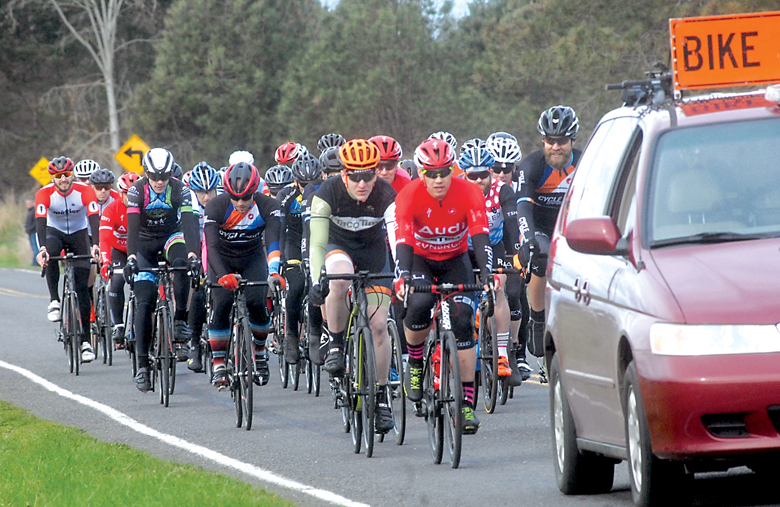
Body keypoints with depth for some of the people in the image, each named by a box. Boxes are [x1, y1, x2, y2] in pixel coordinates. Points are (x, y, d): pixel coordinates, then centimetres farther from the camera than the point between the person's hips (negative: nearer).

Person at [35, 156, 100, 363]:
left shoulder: (85, 191, -23)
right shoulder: (45, 194, -22)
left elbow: (94, 218, -33)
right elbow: (40, 221, -34)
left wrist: (95, 245, -49)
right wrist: (42, 248, -51)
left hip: (79, 233, 0)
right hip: (55, 232, 0)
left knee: (82, 287, -9)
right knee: (50, 254, -38)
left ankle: (85, 340, -6)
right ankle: (54, 301, -26)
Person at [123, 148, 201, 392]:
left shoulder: (180, 190, -19)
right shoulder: (137, 191, -19)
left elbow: (189, 223, -28)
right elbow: (132, 226, -28)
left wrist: (193, 253, -43)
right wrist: (131, 257, -43)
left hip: (171, 237, 0)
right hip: (145, 243, 0)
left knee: (181, 264, -37)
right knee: (144, 303, -12)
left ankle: (179, 319, -22)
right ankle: (142, 365, -11)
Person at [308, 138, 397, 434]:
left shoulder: (385, 195, -26)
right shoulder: (328, 193, -27)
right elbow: (317, 243, -31)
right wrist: (316, 280, -45)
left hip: (374, 254, 1)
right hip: (339, 248, -1)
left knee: (378, 326, -7)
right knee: (339, 281, -38)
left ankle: (381, 396, 7)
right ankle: (335, 343, -16)